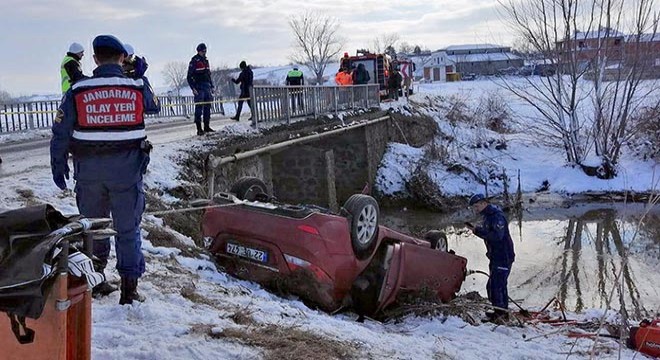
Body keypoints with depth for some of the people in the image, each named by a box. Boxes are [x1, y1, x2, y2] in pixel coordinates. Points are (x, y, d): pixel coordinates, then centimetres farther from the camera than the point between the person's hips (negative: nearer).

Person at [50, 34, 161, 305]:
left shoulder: (77, 91, -5)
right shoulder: (138, 86, -6)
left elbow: (60, 133, -2)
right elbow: (154, 106, 16)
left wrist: (58, 166, 9)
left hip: (89, 171, 1)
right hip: (127, 169, -1)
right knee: (128, 229, 8)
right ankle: (129, 289, 9)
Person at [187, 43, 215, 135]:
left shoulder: (206, 60, 15)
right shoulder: (194, 61, -7)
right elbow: (189, 76, -9)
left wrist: (211, 86, 17)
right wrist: (193, 88, -17)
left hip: (207, 87, 7)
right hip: (199, 88, -7)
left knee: (207, 107, 9)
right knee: (199, 107, -8)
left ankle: (207, 127, 17)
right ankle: (199, 129, -8)